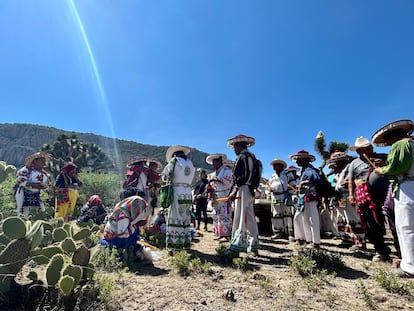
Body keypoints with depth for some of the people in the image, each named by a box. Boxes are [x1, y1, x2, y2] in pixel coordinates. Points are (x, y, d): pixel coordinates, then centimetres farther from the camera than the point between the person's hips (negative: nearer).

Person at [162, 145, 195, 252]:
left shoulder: (174, 161, 0)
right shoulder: (190, 163, 13)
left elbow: (165, 176, 4)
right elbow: (190, 180, 12)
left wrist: (170, 180, 21)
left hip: (177, 192, -5)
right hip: (188, 193, 5)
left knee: (175, 219, -1)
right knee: (185, 218, 13)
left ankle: (175, 245, -1)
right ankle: (186, 243, 20)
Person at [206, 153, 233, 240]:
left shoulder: (226, 170, -1)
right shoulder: (213, 173, 23)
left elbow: (229, 181, -16)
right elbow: (211, 185, 29)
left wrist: (218, 179, -19)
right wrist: (209, 187, 9)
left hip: (224, 197, -8)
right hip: (215, 197, 8)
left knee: (224, 216, -10)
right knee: (216, 216, 9)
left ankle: (226, 234, -6)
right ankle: (219, 234, 16)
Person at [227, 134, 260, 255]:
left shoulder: (243, 156, -7)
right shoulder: (251, 156, 22)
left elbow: (243, 176, -19)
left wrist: (234, 190, -21)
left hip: (243, 190, -10)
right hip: (250, 191, 10)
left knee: (240, 220, -8)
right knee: (250, 220, 12)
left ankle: (237, 247, -4)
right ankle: (254, 247, 20)